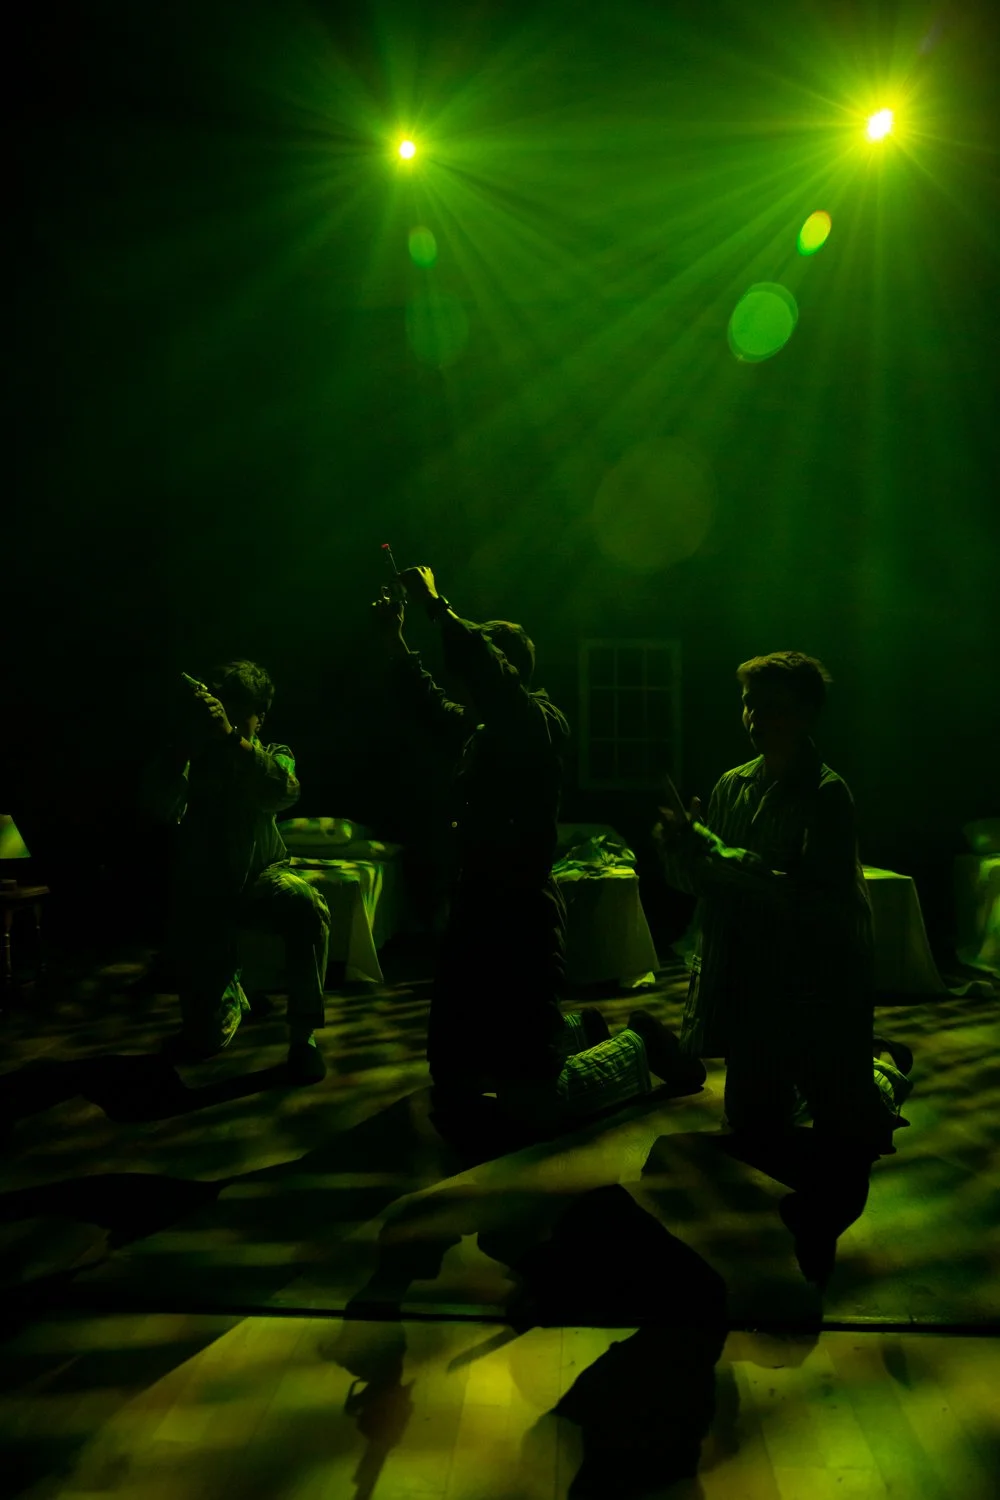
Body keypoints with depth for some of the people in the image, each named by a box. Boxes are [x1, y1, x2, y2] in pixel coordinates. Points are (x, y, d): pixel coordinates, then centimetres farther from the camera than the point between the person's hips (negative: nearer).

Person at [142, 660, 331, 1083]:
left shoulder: (274, 756, 1)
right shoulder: (194, 757, -2)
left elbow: (283, 793, -24)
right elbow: (160, 806, -22)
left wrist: (233, 738, -38)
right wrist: (183, 737, -34)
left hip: (260, 877, 0)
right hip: (202, 887, 0)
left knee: (310, 908, -37)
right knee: (203, 1038, -5)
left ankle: (303, 1034, -22)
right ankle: (231, 1000, 34)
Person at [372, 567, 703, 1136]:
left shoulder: (540, 725, -15)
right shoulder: (479, 731, 9)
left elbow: (485, 670, -33)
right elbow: (429, 702, 25)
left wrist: (437, 604, -22)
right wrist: (394, 637, 18)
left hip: (521, 922, -9)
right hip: (476, 915, 9)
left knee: (537, 1103, 0)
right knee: (452, 1071, 21)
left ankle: (637, 1046, 24)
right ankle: (578, 1033, 37)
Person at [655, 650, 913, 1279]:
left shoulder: (827, 794, -18)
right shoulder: (733, 785, 3)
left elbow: (817, 897, -28)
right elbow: (698, 882, 6)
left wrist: (712, 852, -30)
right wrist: (680, 848, -16)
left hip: (823, 991, -6)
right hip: (755, 986, 6)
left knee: (844, 1137, 5)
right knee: (754, 1121, 17)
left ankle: (885, 1068, 35)